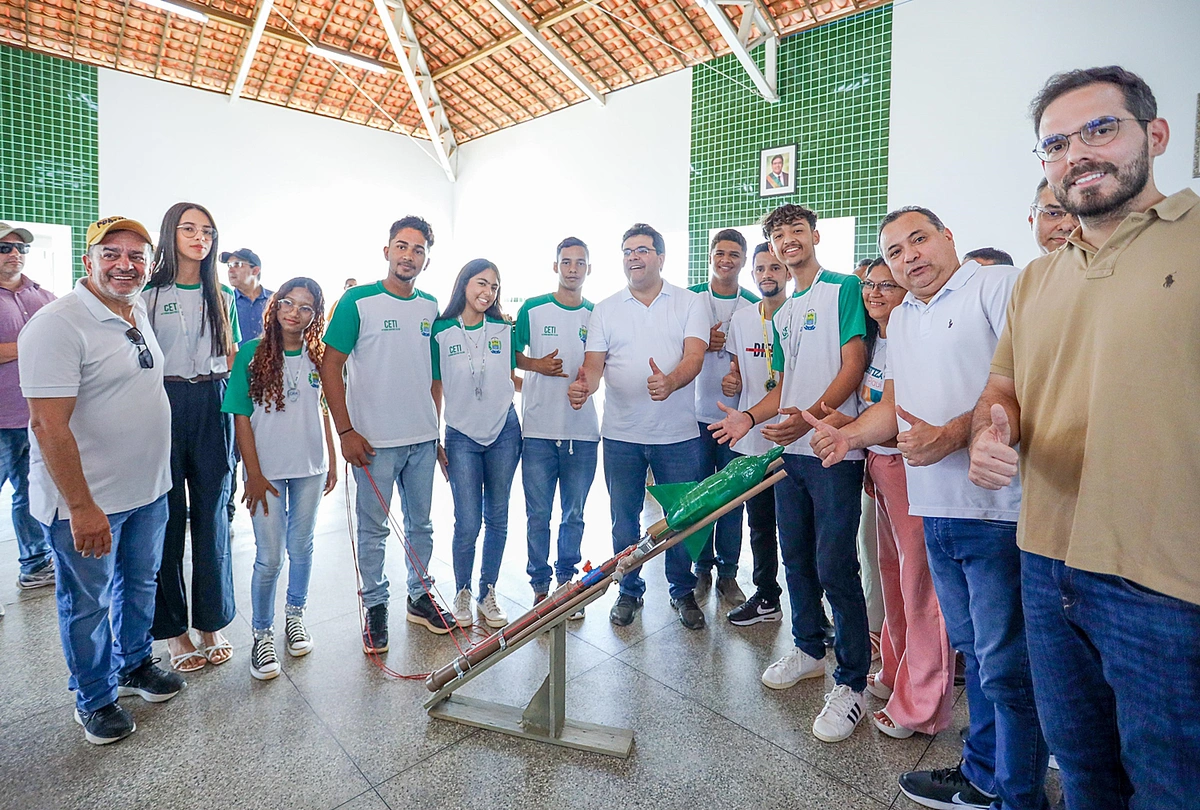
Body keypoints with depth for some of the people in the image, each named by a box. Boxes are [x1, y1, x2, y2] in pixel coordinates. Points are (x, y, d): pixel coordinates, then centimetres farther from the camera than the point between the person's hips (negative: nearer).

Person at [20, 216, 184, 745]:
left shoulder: (138, 314, 7)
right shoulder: (58, 324, -19)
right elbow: (49, 424, -23)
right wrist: (81, 507, -23)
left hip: (148, 489, 7)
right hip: (85, 502, -7)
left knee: (139, 583, 23)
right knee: (87, 603, 12)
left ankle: (134, 665, 44)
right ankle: (95, 699, 32)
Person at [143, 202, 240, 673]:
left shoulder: (223, 295, 12)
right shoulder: (147, 294, 3)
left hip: (212, 406, 3)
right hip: (162, 405, -2)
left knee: (212, 514, 6)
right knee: (167, 517, 2)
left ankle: (211, 624, 19)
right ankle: (172, 629, 18)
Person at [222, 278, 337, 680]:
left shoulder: (318, 356, 1)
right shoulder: (252, 352, -8)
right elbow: (241, 417, -7)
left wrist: (333, 462, 8)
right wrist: (253, 474, -10)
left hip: (310, 467, 3)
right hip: (268, 470, -3)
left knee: (301, 546, 15)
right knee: (269, 556, 3)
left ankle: (295, 615, 36)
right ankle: (262, 634, 22)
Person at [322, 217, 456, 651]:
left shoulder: (431, 307, 8)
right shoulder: (357, 301, -6)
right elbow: (330, 365, -7)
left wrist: (437, 426, 12)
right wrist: (345, 430, -12)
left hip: (424, 438, 4)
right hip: (374, 440, -4)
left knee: (420, 523, 15)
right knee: (373, 529, 8)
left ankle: (420, 597, 32)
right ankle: (375, 606, 25)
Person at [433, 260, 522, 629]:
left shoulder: (504, 330, 5)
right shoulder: (442, 332, -1)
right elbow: (436, 388, 2)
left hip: (504, 432, 2)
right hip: (462, 436, -2)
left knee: (497, 518, 9)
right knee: (467, 524, -2)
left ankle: (488, 593, 25)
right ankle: (462, 594, 21)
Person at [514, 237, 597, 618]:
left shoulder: (597, 315, 8)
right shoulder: (533, 309, 3)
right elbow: (512, 356, 7)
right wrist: (538, 365, -11)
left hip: (583, 431, 2)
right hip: (539, 429, -1)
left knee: (574, 515, 11)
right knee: (538, 514, 5)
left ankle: (567, 581, 27)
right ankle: (540, 585, 21)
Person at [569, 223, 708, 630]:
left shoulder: (690, 303, 1)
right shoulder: (606, 309, 7)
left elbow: (694, 356, -13)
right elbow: (594, 363, -1)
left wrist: (670, 382, -35)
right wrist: (583, 385, -25)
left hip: (678, 434, -1)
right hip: (621, 434, 2)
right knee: (624, 518, 12)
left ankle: (683, 591, 32)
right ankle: (629, 591, 32)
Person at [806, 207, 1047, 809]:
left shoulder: (999, 285, -6)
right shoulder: (899, 319, 19)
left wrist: (952, 435, -24)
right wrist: (852, 434, 6)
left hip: (999, 509, -7)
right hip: (937, 511, 8)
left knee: (1006, 664, 3)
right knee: (973, 650, 20)